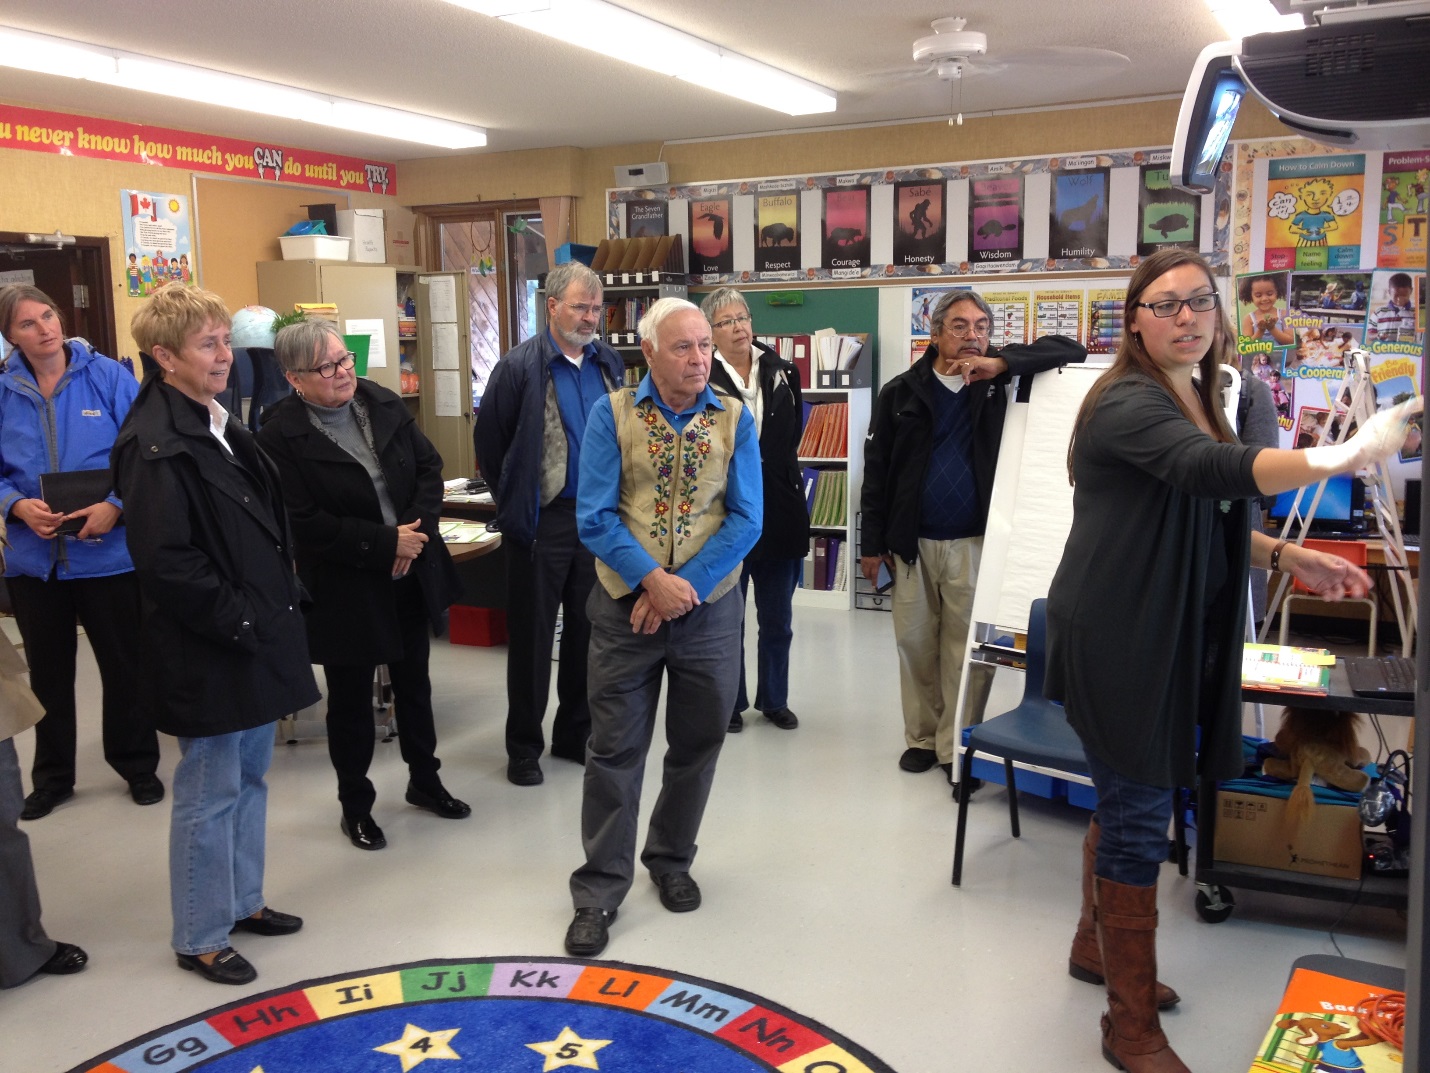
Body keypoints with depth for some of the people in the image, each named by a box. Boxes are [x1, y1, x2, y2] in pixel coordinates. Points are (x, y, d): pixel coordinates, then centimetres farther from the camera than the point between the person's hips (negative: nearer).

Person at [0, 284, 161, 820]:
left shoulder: (109, 376, -6)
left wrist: (116, 506, -21)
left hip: (108, 551, -2)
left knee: (124, 665, 11)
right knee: (48, 673, 16)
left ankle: (138, 766, 30)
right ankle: (52, 777, 33)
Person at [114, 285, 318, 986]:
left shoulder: (219, 424, 11)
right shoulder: (155, 444, -19)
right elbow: (166, 561, -24)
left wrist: (279, 604, 12)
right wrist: (237, 622, -18)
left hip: (256, 639, 9)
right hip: (206, 655, -9)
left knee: (250, 775, 20)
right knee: (209, 794, 4)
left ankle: (242, 900, 37)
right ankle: (199, 939, 20)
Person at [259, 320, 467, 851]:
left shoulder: (383, 404, 0)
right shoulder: (281, 436, -17)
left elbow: (430, 465, 2)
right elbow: (305, 524, -21)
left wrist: (416, 531, -13)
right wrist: (386, 544, -21)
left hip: (411, 576, 5)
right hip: (345, 592, -5)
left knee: (414, 683, 19)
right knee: (351, 699, 10)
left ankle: (424, 780, 39)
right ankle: (355, 804, 29)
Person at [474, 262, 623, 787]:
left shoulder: (609, 364, 6)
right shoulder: (520, 366, -9)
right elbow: (489, 443, -3)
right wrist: (512, 502, 2)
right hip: (543, 521, -5)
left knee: (587, 630, 13)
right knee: (532, 635, 6)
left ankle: (576, 734, 28)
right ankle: (523, 746, 19)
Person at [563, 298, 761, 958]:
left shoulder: (734, 420, -1)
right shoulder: (611, 415, -4)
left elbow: (746, 519, -7)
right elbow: (595, 517, -9)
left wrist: (685, 588, -16)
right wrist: (653, 580, -20)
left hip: (709, 607, 2)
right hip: (627, 606, -1)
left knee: (697, 745, 15)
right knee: (614, 751, 3)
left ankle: (671, 861, 37)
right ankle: (599, 890, 16)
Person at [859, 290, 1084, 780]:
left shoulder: (1000, 382, 2)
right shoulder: (901, 392, 2)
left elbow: (1069, 350, -3)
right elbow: (876, 470, 4)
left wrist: (1001, 363, -16)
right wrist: (873, 543, 2)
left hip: (974, 543, -1)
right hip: (911, 544, 1)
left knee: (966, 648, 3)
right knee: (915, 642, 9)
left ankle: (957, 747, 14)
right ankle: (922, 737, 25)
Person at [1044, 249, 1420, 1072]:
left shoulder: (1197, 400, 13)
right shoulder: (1128, 404, -17)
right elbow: (1210, 469, -38)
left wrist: (1286, 556, 6)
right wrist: (1340, 458, -50)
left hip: (1169, 638, 9)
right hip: (1119, 642, -9)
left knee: (1128, 801, 20)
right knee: (1139, 818, -3)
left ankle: (1097, 945, 40)